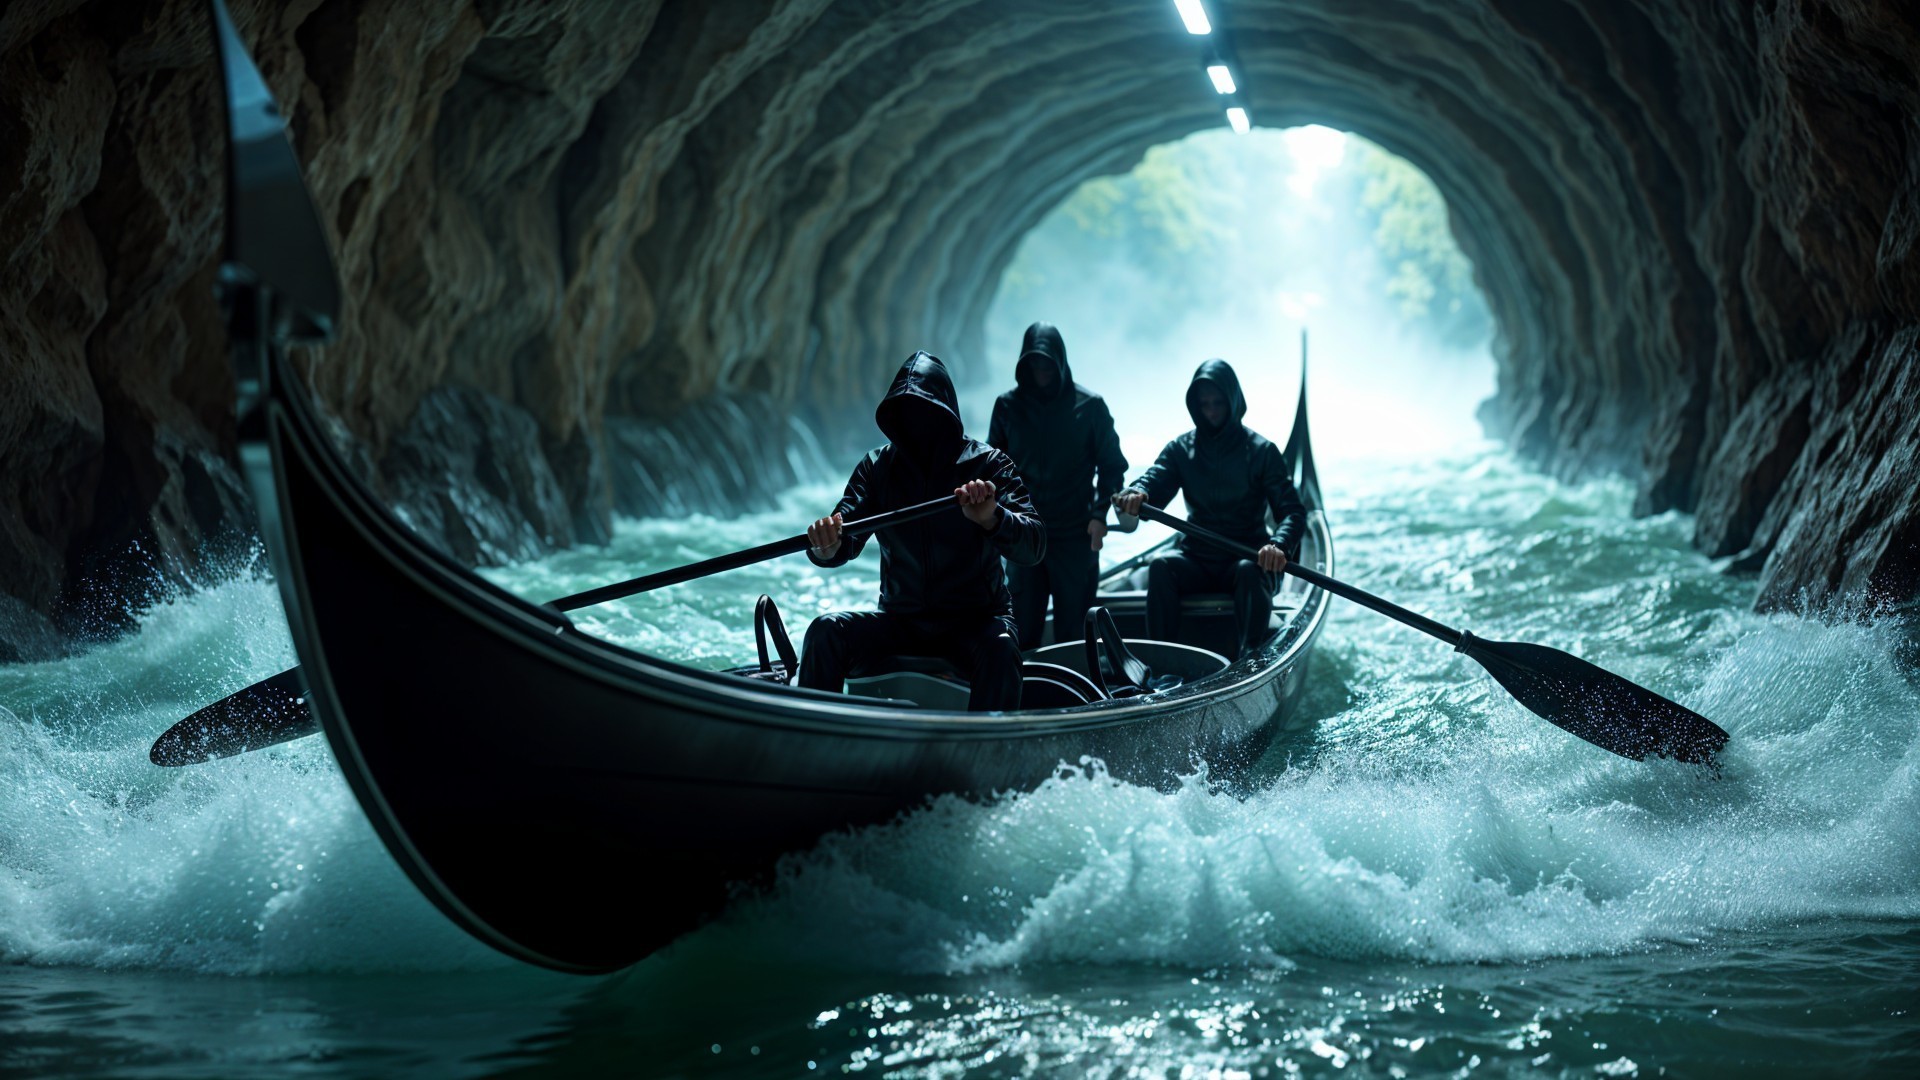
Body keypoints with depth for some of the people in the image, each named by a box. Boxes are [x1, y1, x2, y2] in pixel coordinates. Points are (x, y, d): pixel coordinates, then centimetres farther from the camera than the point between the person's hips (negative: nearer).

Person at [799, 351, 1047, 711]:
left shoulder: (988, 464, -3)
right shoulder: (878, 467, 5)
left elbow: (1033, 547, -15)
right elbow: (843, 543, -6)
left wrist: (991, 518, -38)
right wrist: (826, 548, -32)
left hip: (975, 621, -3)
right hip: (901, 621, 3)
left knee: (999, 649, -35)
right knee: (826, 631, -22)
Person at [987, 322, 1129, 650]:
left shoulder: (1089, 406, 0)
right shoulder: (1008, 406, 6)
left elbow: (1112, 465, 4)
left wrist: (1100, 513, -9)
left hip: (1076, 536, -2)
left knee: (1072, 631, 2)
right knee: (1023, 632, 0)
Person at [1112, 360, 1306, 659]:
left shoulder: (1262, 452, -1)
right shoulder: (1181, 449, 7)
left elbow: (1293, 511, -8)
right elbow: (1152, 480, -8)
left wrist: (1280, 545, -32)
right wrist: (1136, 494, -36)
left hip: (1248, 558, -2)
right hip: (1198, 560, 2)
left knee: (1250, 570, -36)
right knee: (1161, 565, -29)